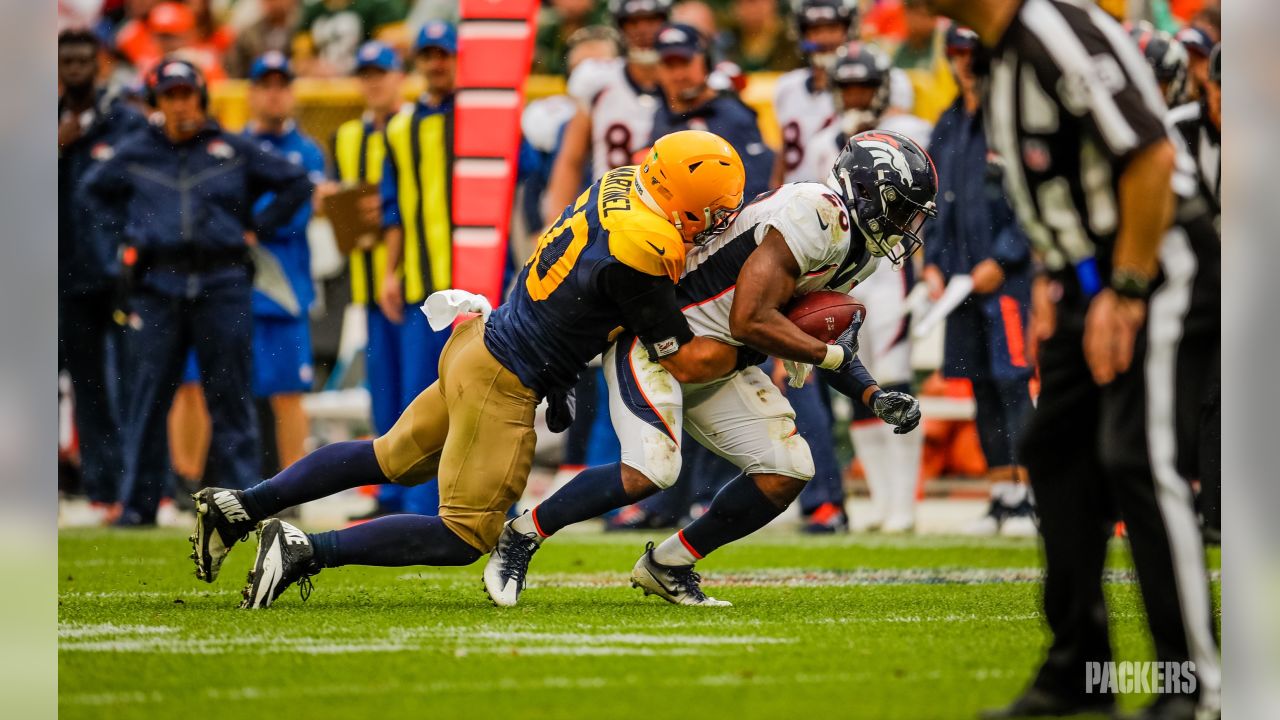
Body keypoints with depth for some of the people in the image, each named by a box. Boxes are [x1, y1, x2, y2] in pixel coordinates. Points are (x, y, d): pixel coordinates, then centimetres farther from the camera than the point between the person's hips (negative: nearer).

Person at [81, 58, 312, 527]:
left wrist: (256, 229, 6)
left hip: (222, 284, -1)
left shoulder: (234, 151, 6)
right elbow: (95, 190, 27)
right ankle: (137, 503, 6)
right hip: (156, 287, 1)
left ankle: (245, 497, 3)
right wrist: (129, 229, 14)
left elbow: (296, 184, 13)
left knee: (230, 396, 0)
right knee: (146, 399, 1)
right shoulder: (135, 154, 10)